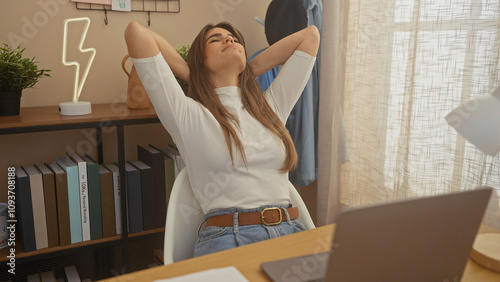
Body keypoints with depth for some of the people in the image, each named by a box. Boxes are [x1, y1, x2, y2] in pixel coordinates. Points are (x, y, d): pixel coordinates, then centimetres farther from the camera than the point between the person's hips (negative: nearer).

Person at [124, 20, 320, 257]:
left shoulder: (271, 106, 19)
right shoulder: (187, 115, 5)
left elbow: (310, 35, 25)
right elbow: (136, 32, 1)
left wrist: (248, 71, 23)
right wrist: (193, 75, 13)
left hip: (290, 231, 4)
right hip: (227, 238, -3)